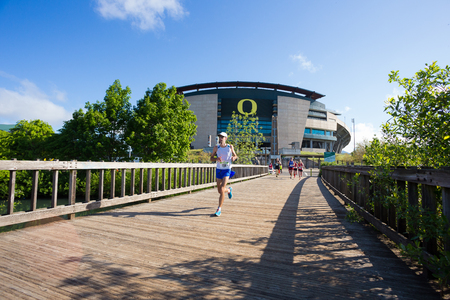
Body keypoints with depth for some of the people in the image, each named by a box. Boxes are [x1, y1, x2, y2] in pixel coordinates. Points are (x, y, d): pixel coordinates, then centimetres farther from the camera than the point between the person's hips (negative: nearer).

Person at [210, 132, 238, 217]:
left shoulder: (230, 147, -1)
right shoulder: (216, 147, 0)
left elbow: (235, 156, 13)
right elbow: (211, 158, 6)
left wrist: (234, 157, -12)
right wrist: (216, 159, -17)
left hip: (227, 170, -3)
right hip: (218, 170, 3)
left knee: (222, 189, -16)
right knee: (219, 191, 11)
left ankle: (219, 209, -5)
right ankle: (229, 190, 47)